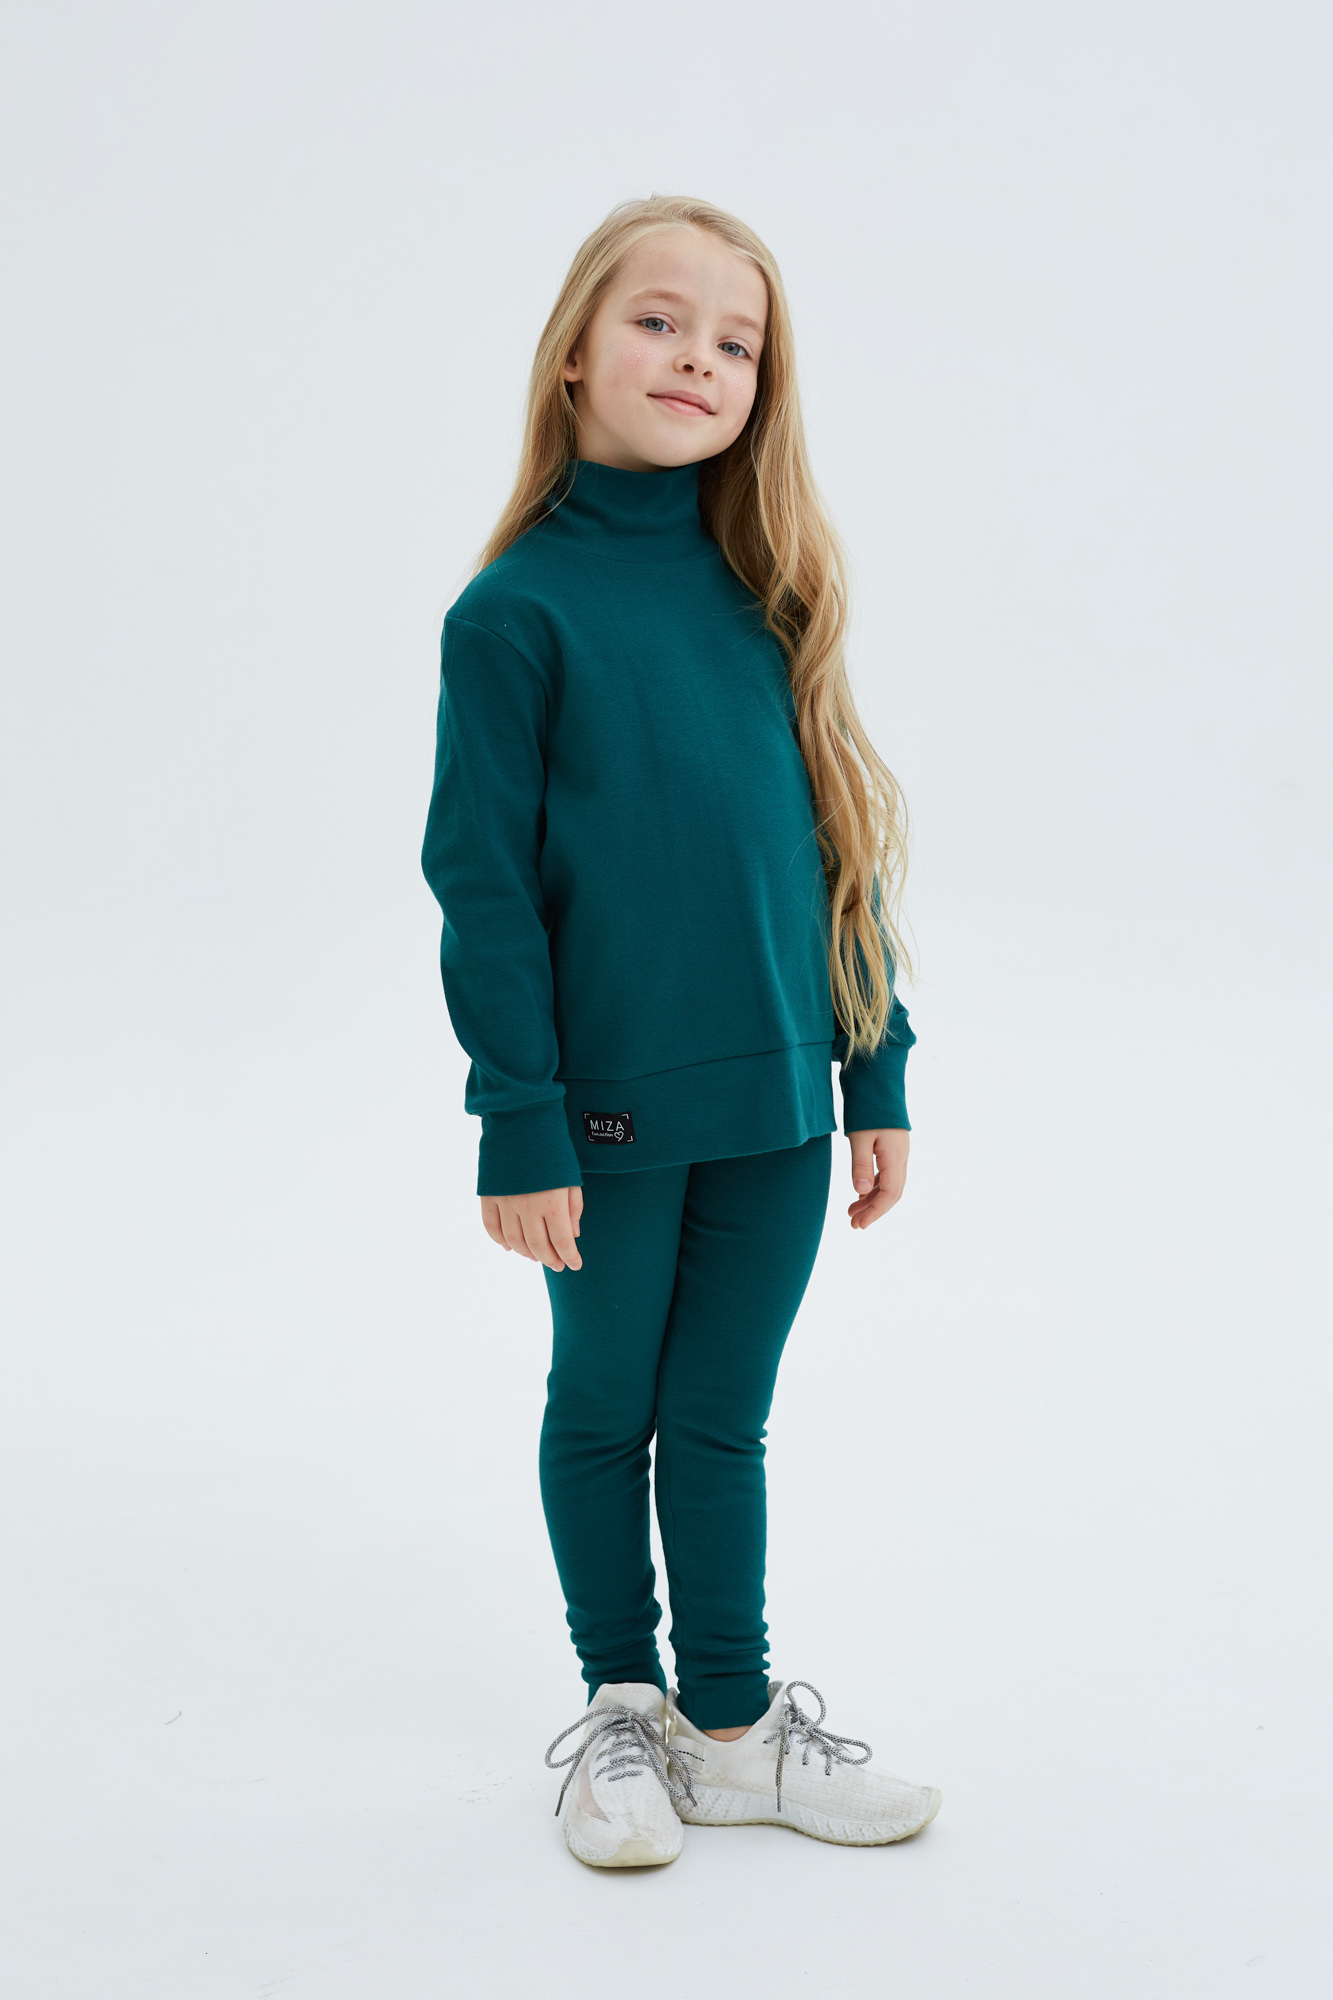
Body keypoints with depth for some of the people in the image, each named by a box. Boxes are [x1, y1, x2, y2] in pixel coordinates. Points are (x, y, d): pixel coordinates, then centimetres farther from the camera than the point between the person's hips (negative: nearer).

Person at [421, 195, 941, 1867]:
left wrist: (876, 1071, 7)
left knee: (721, 1423, 14)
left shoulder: (770, 595, 5)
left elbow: (838, 840, 9)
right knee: (604, 1410, 14)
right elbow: (481, 881, -9)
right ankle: (621, 1704, 33)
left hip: (776, 1105, 4)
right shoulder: (517, 609, -9)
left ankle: (734, 1726, 29)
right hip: (612, 1108, -3)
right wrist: (519, 1124, -12)